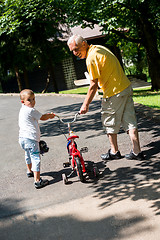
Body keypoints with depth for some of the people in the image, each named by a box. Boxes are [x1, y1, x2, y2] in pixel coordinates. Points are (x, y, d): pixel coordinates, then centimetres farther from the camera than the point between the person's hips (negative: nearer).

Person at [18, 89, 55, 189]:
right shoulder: (31, 110, -13)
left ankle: (29, 171, 54)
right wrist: (51, 115, 16)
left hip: (22, 138, 10)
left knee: (28, 155, 31)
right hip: (31, 139, -10)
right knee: (36, 158, -9)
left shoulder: (23, 110, 15)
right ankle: (37, 181, -13)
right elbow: (42, 117, -1)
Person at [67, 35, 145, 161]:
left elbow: (94, 85, -16)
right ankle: (137, 152, 11)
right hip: (126, 88, 9)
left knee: (110, 122, 8)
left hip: (114, 92, -9)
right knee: (130, 121, 9)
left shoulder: (91, 58, -17)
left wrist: (85, 104, -8)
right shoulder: (99, 48, 12)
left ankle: (114, 152, 20)